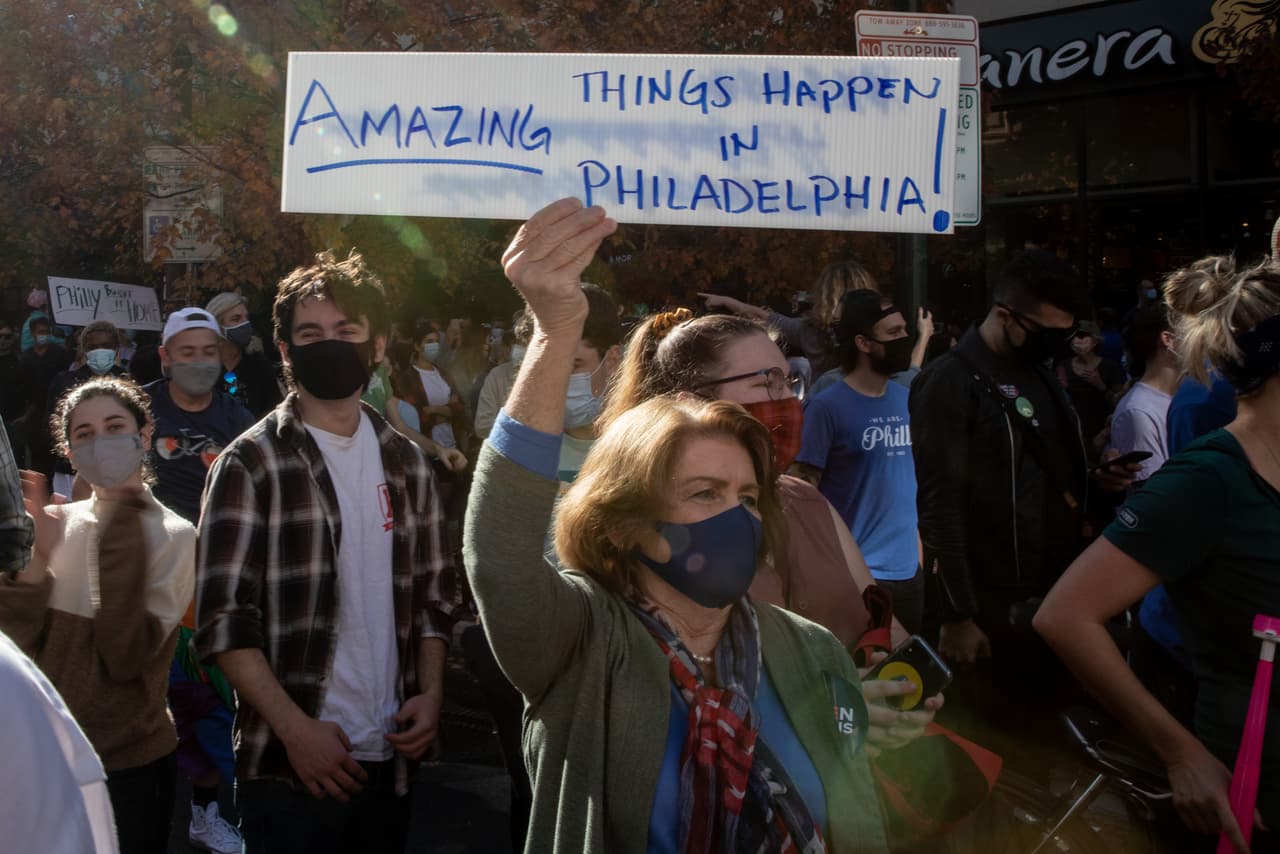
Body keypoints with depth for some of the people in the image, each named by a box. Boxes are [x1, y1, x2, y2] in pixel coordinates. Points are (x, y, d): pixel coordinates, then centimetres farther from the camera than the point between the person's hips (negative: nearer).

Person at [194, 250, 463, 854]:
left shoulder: (405, 462, 8)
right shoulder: (251, 464, -6)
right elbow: (222, 617, -10)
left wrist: (430, 693, 0)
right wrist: (295, 728, -15)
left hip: (388, 757, 4)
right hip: (287, 765, -4)